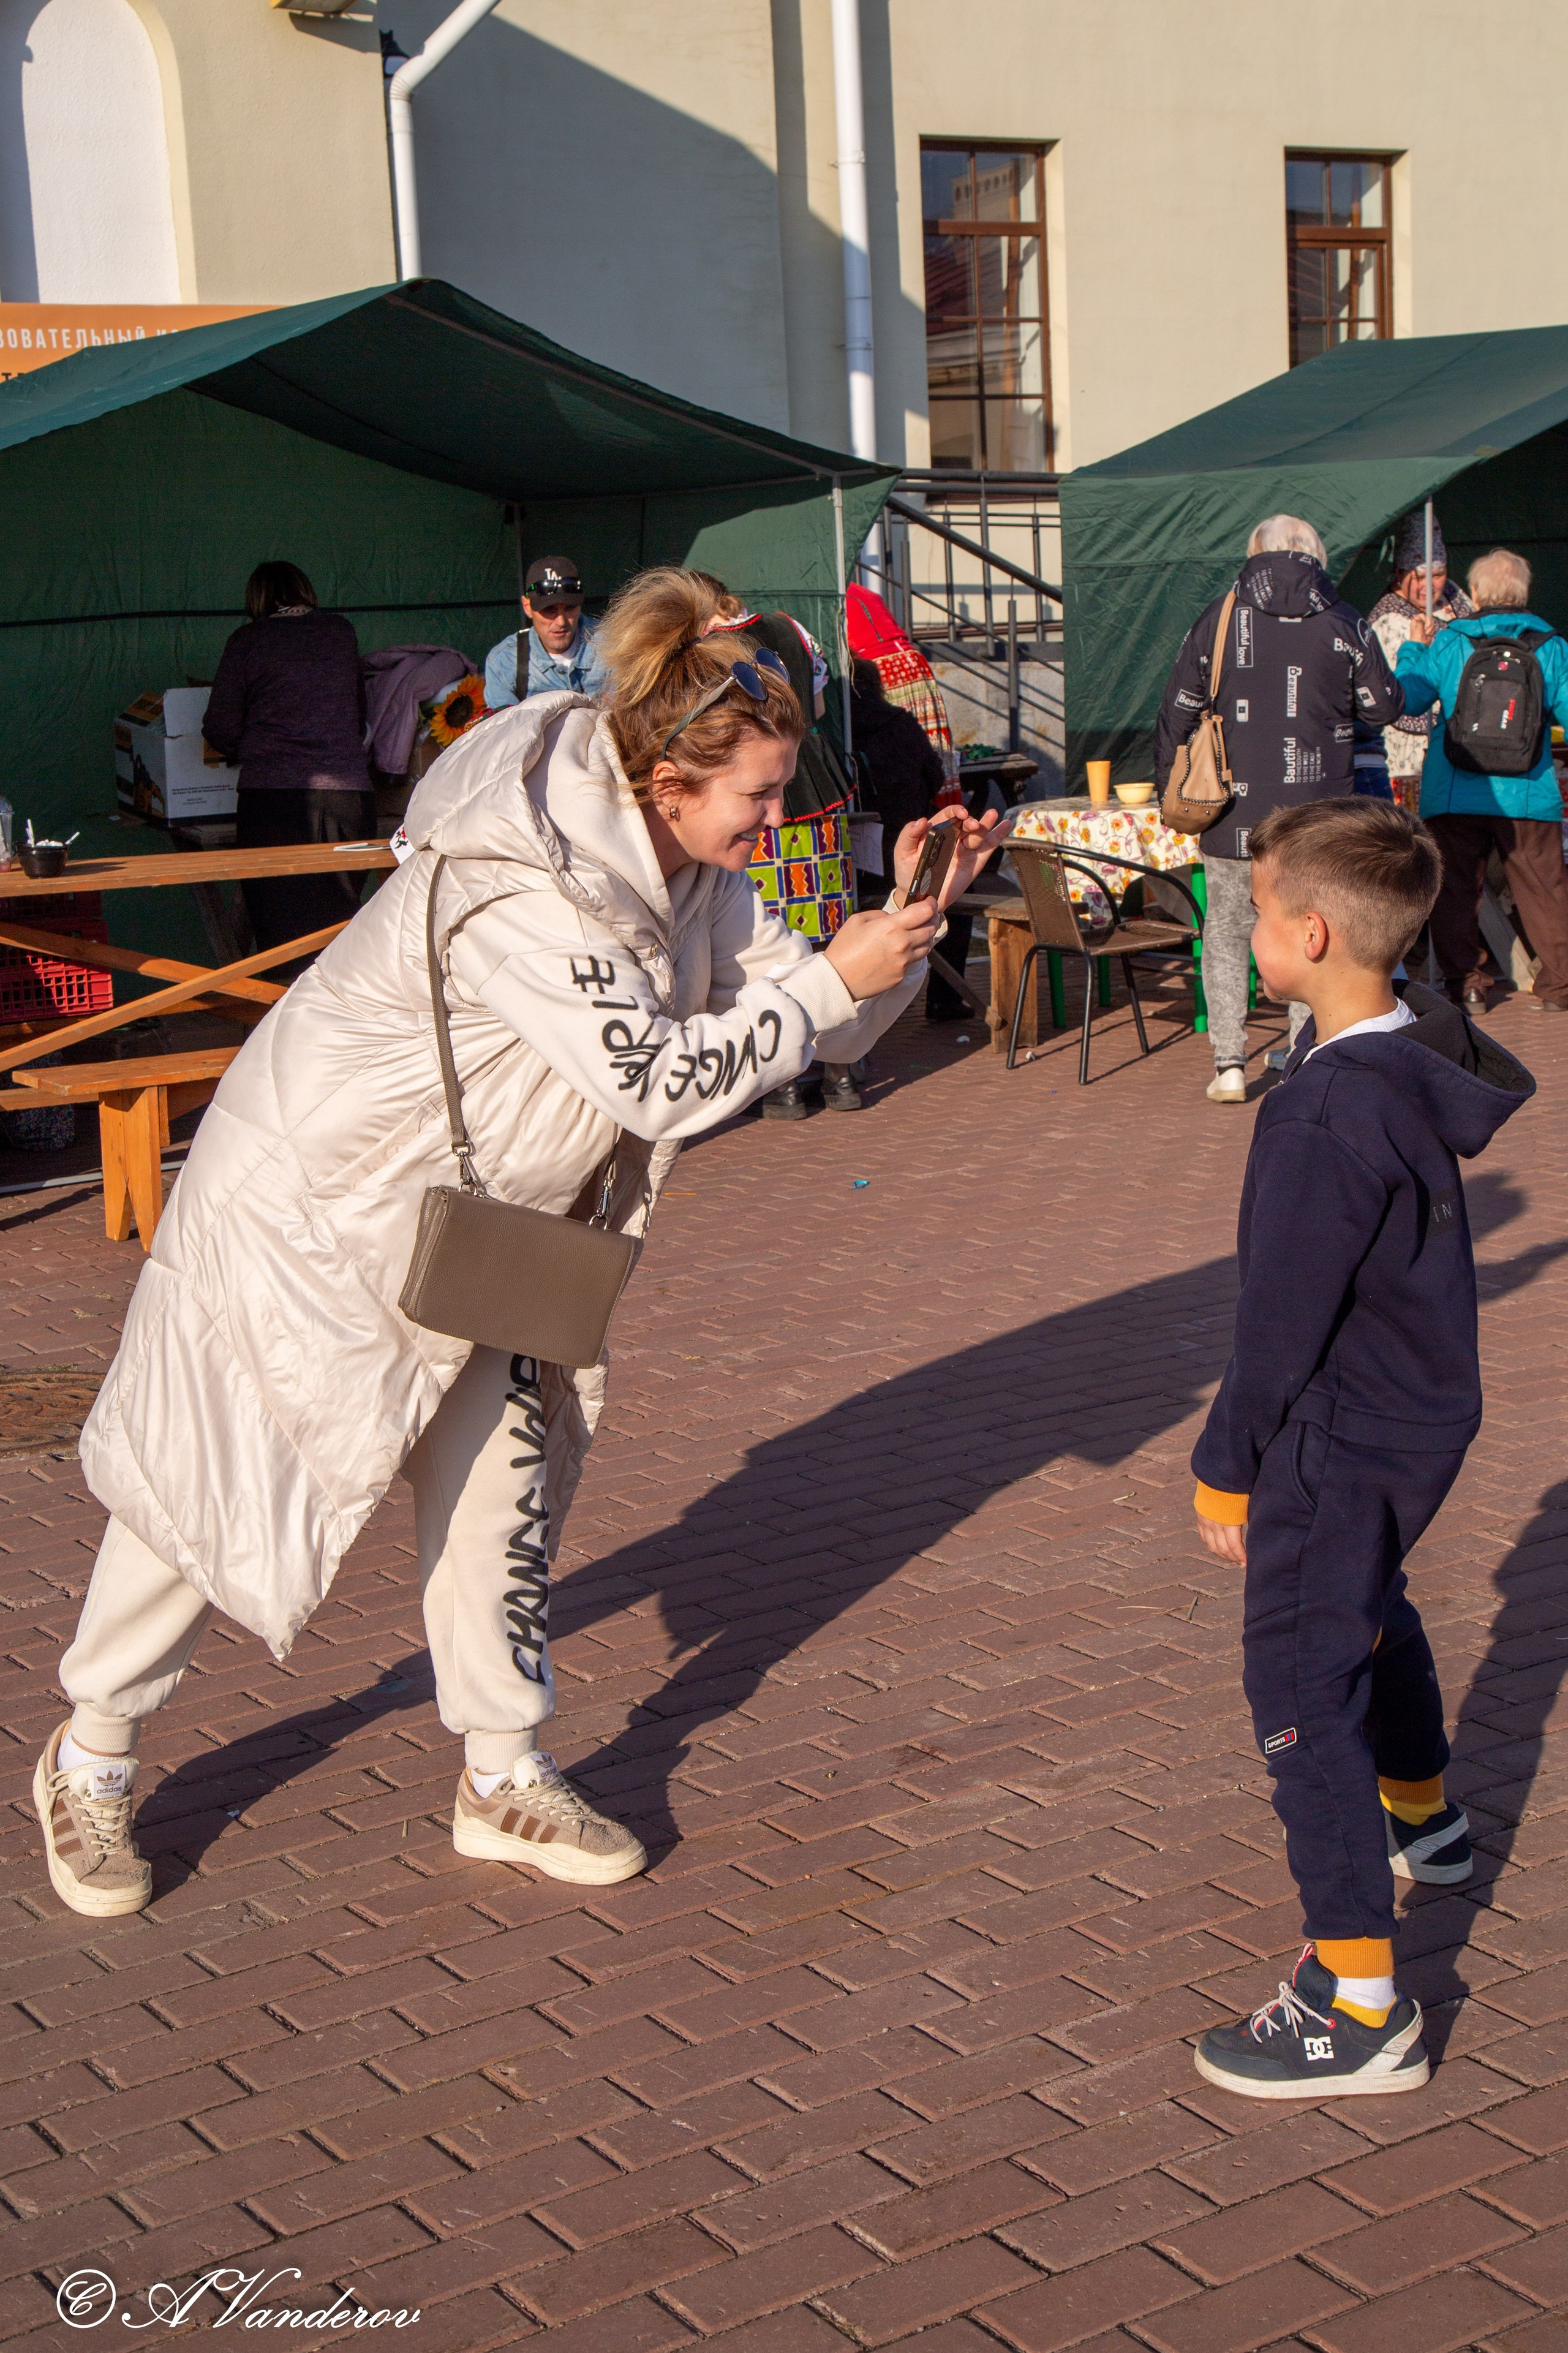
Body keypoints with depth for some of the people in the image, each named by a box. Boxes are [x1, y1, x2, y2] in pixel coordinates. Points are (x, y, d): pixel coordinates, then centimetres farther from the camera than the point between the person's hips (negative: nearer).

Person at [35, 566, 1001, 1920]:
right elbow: (663, 1083, -34)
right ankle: (91, 1761, 25)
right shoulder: (519, 891, -33)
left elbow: (824, 1023, -1)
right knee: (214, 1481, 5)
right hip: (316, 1195, -8)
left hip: (471, 1222, 8)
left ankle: (506, 1782, 22)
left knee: (501, 1475, 7)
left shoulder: (689, 864, -5)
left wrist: (905, 922, -18)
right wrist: (833, 979, -30)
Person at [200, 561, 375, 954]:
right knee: (340, 931, 6)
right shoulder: (342, 632, 14)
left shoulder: (248, 641, 5)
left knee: (282, 936, 0)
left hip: (273, 797, -3)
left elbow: (220, 728, 4)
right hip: (350, 794, 3)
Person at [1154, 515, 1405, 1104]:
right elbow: (1384, 706, 7)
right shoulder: (1344, 623, 0)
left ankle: (1229, 1065, 5)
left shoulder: (1218, 619, 0)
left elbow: (1177, 713, 1)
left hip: (1235, 813, 0)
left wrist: (1172, 792, 13)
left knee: (1227, 934, 11)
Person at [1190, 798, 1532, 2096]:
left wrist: (1227, 1465, -10)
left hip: (1342, 1441, -10)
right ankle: (1421, 1817, 55)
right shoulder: (1427, 1044, -3)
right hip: (1426, 1408, 10)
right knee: (1372, 1609, 31)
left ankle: (1360, 2005, -1)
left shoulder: (1324, 1119, -30)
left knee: (1302, 1684, -4)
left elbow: (1284, 1321, -24)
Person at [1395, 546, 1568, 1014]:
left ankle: (1464, 985, 6)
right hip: (1528, 798, 0)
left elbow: (1406, 700, 4)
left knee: (1455, 891, 9)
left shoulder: (1448, 645, -3)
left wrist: (1412, 648, 18)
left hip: (1455, 796, 0)